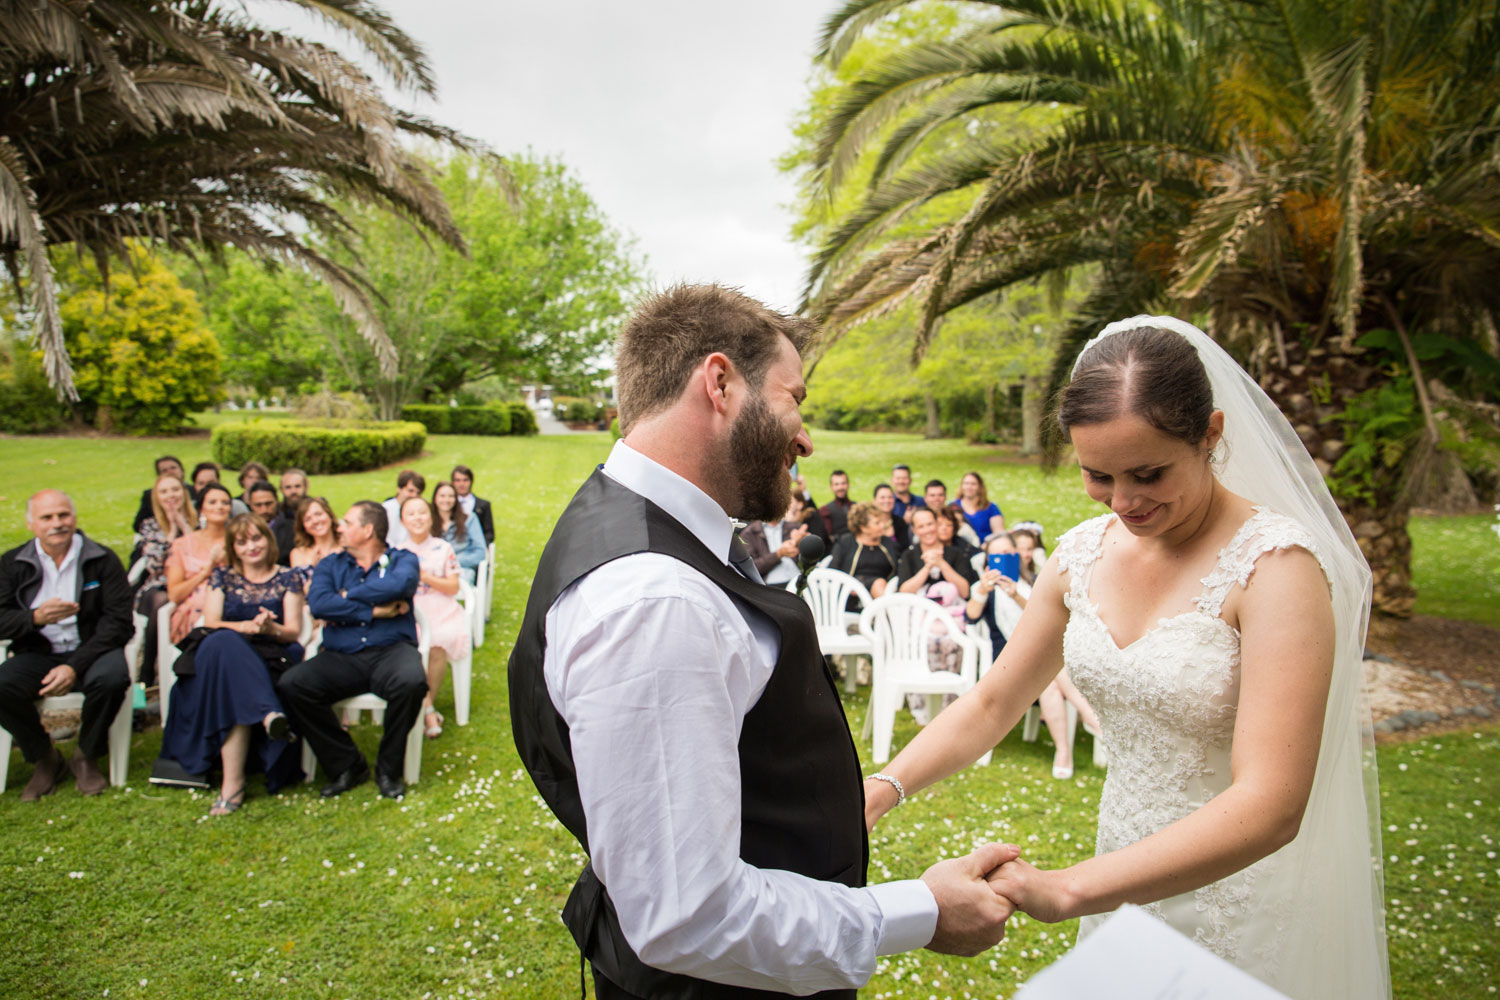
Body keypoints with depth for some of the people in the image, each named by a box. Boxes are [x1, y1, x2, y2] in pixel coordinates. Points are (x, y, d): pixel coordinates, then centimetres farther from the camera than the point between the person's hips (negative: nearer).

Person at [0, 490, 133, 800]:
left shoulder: (102, 560, -2)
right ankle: (45, 760, 1)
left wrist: (74, 666, -19)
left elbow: (117, 622, -8)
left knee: (111, 678, -34)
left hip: (90, 650, -2)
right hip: (38, 655, 2)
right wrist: (37, 618, -24)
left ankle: (86, 757, -3)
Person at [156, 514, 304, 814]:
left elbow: (293, 632, 5)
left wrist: (270, 628, -20)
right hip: (224, 655, 1)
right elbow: (210, 623, 4)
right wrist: (244, 626, -18)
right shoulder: (222, 576, 19)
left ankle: (233, 780, -43)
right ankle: (268, 713, -50)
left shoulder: (287, 579, 14)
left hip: (271, 660, -1)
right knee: (223, 643, -38)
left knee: (234, 689, -37)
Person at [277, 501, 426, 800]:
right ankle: (346, 766, -7)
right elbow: (317, 604, -4)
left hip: (391, 650, -3)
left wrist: (346, 597, -6)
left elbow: (399, 585, -16)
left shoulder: (402, 559, 9)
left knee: (412, 681, -36)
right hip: (341, 657, 3)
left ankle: (389, 769, -10)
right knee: (290, 685, -23)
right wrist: (374, 610, -9)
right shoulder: (330, 565, 17)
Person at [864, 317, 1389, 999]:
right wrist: (882, 789, -13)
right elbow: (992, 703, 2)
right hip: (1124, 879, 5)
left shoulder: (1272, 564, -22)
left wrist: (1064, 890, -36)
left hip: (1242, 903, -5)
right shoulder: (1083, 553, -5)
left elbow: (1270, 804, -29)